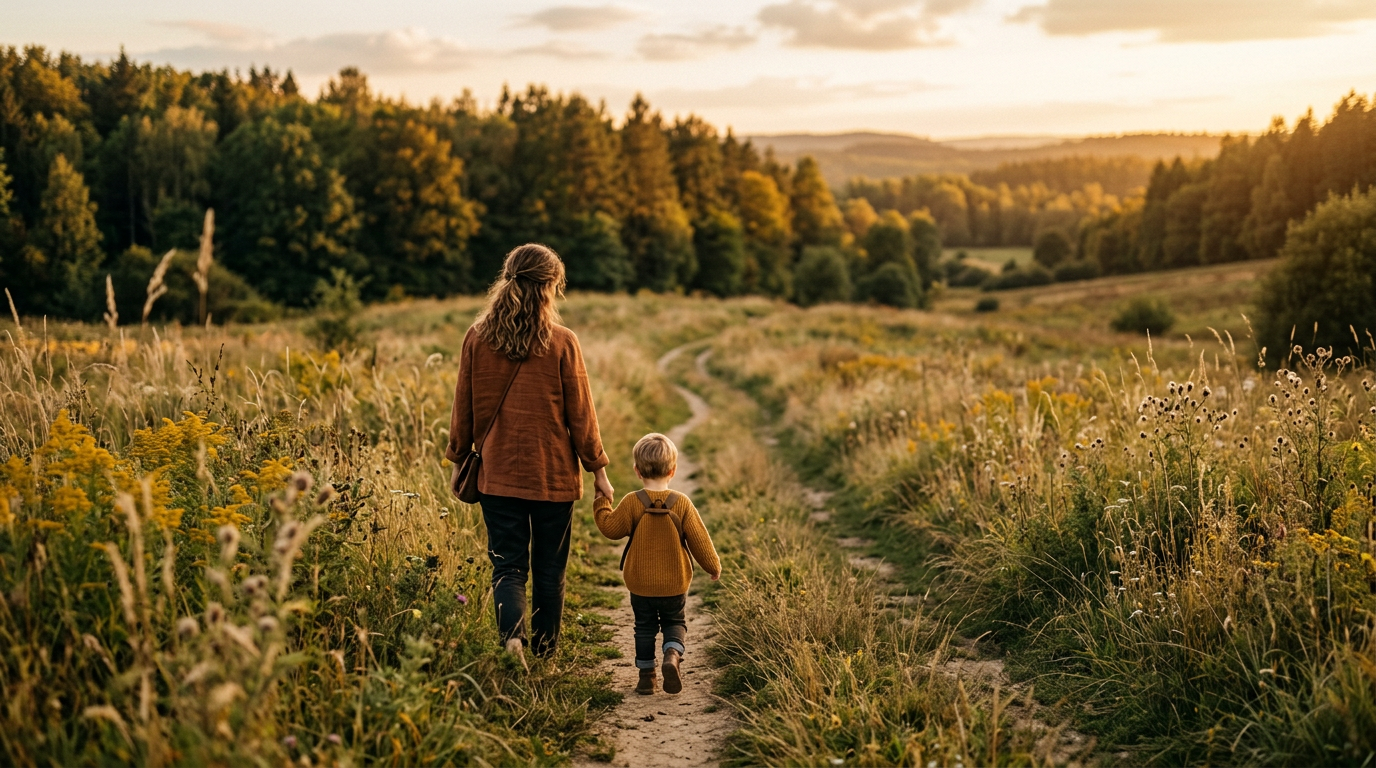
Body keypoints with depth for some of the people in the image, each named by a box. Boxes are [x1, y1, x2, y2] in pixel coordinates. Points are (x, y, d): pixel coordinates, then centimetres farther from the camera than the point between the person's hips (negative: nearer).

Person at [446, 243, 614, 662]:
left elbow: (464, 408, 4)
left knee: (507, 565, 6)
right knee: (549, 569, 12)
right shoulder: (562, 342, -10)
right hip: (553, 475, -1)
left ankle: (512, 633, -18)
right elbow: (580, 412, -5)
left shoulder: (478, 338, -3)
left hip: (498, 474, 2)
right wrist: (597, 468, 5)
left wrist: (458, 460, 17)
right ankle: (544, 654, 22)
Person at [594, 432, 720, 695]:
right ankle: (673, 655, -9)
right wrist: (713, 565, 10)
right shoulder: (682, 503, -10)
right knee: (675, 623, 18)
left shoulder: (632, 502, -14)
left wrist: (602, 502, 10)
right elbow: (699, 540, -5)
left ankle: (646, 676, 14)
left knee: (644, 627, 15)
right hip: (674, 584, 0)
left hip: (640, 584, 0)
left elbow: (611, 528, -5)